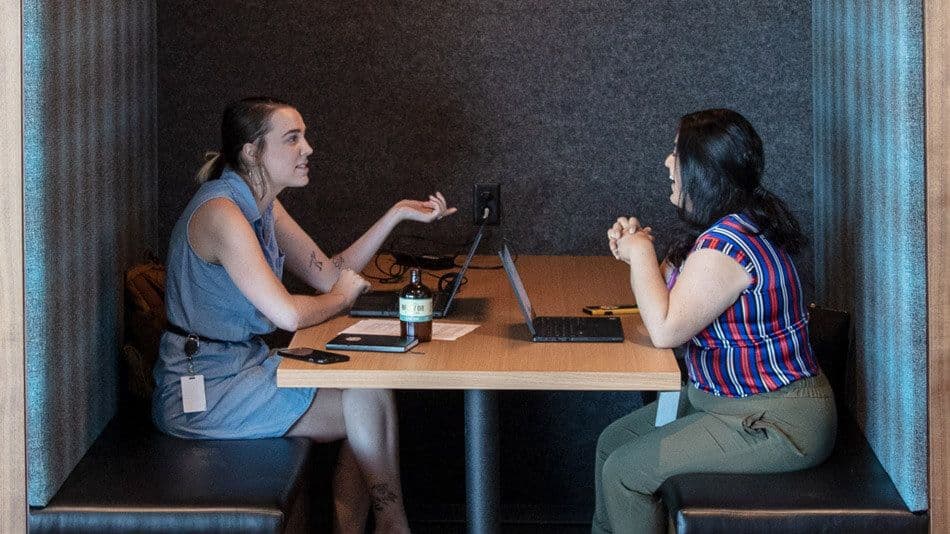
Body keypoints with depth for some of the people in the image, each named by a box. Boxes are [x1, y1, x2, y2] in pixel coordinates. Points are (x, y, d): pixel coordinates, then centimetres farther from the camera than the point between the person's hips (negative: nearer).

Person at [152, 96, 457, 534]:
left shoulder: (264, 207, 8)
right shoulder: (221, 212, -23)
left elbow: (329, 274, 12)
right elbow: (287, 314, -27)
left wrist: (397, 215, 5)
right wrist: (343, 297, -7)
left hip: (243, 364, 10)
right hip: (201, 392, -10)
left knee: (368, 398, 3)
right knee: (370, 401, -9)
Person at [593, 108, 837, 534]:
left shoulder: (727, 245, -26)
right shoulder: (729, 227, 7)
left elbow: (665, 329, -27)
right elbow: (674, 291, 19)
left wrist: (641, 253, -14)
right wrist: (634, 250, 1)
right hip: (719, 397, 11)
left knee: (624, 472, -11)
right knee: (612, 442, 11)